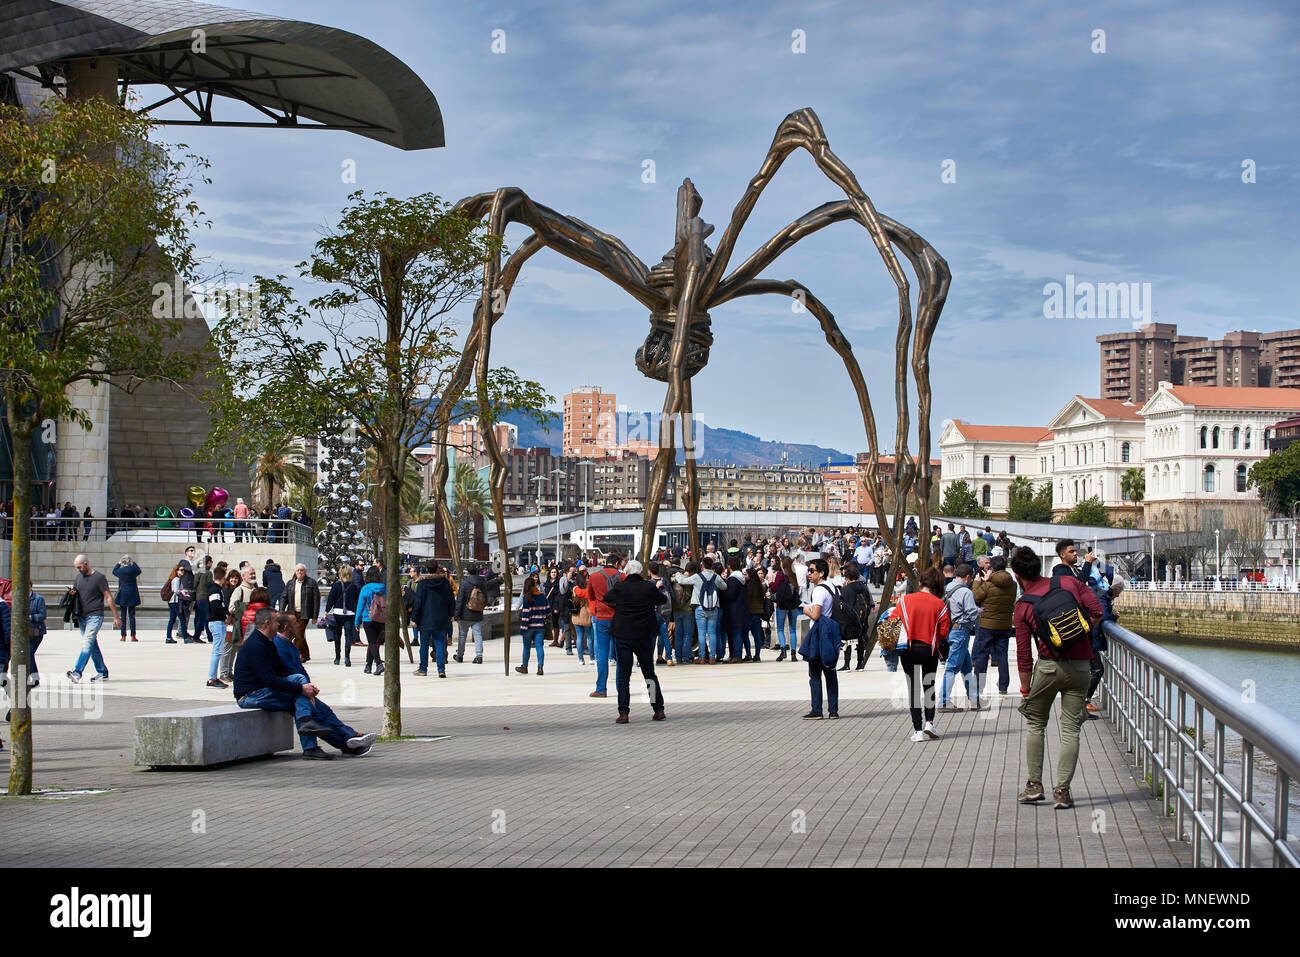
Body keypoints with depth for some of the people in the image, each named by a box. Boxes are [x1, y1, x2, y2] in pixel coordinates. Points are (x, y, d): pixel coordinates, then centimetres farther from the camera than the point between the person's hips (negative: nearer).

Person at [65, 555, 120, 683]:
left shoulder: (99, 577, -7)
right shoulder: (78, 577, 13)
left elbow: (108, 597, -6)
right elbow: (76, 594, 24)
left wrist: (116, 617, -7)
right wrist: (72, 594, -3)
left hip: (95, 616, -7)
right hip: (82, 617, 7)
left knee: (87, 642, -18)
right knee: (93, 646, 9)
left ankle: (77, 672, -27)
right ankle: (102, 672, 16)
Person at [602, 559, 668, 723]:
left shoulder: (619, 587, -7)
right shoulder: (649, 587, -5)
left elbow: (606, 598, 12)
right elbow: (664, 600, 12)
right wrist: (663, 592, 33)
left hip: (623, 636, -1)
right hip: (645, 636, 1)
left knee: (623, 674, 4)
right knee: (649, 672, 12)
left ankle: (623, 712, -3)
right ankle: (659, 710, 12)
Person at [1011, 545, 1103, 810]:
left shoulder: (1023, 606, -1)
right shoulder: (1069, 582, 3)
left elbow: (1023, 653, 0)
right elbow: (1096, 611, -3)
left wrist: (1026, 690, 7)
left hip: (1048, 666, -2)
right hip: (1080, 666, 2)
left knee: (1035, 723, 16)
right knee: (1070, 729, 5)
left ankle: (1034, 784, 14)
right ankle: (1062, 791, 1)